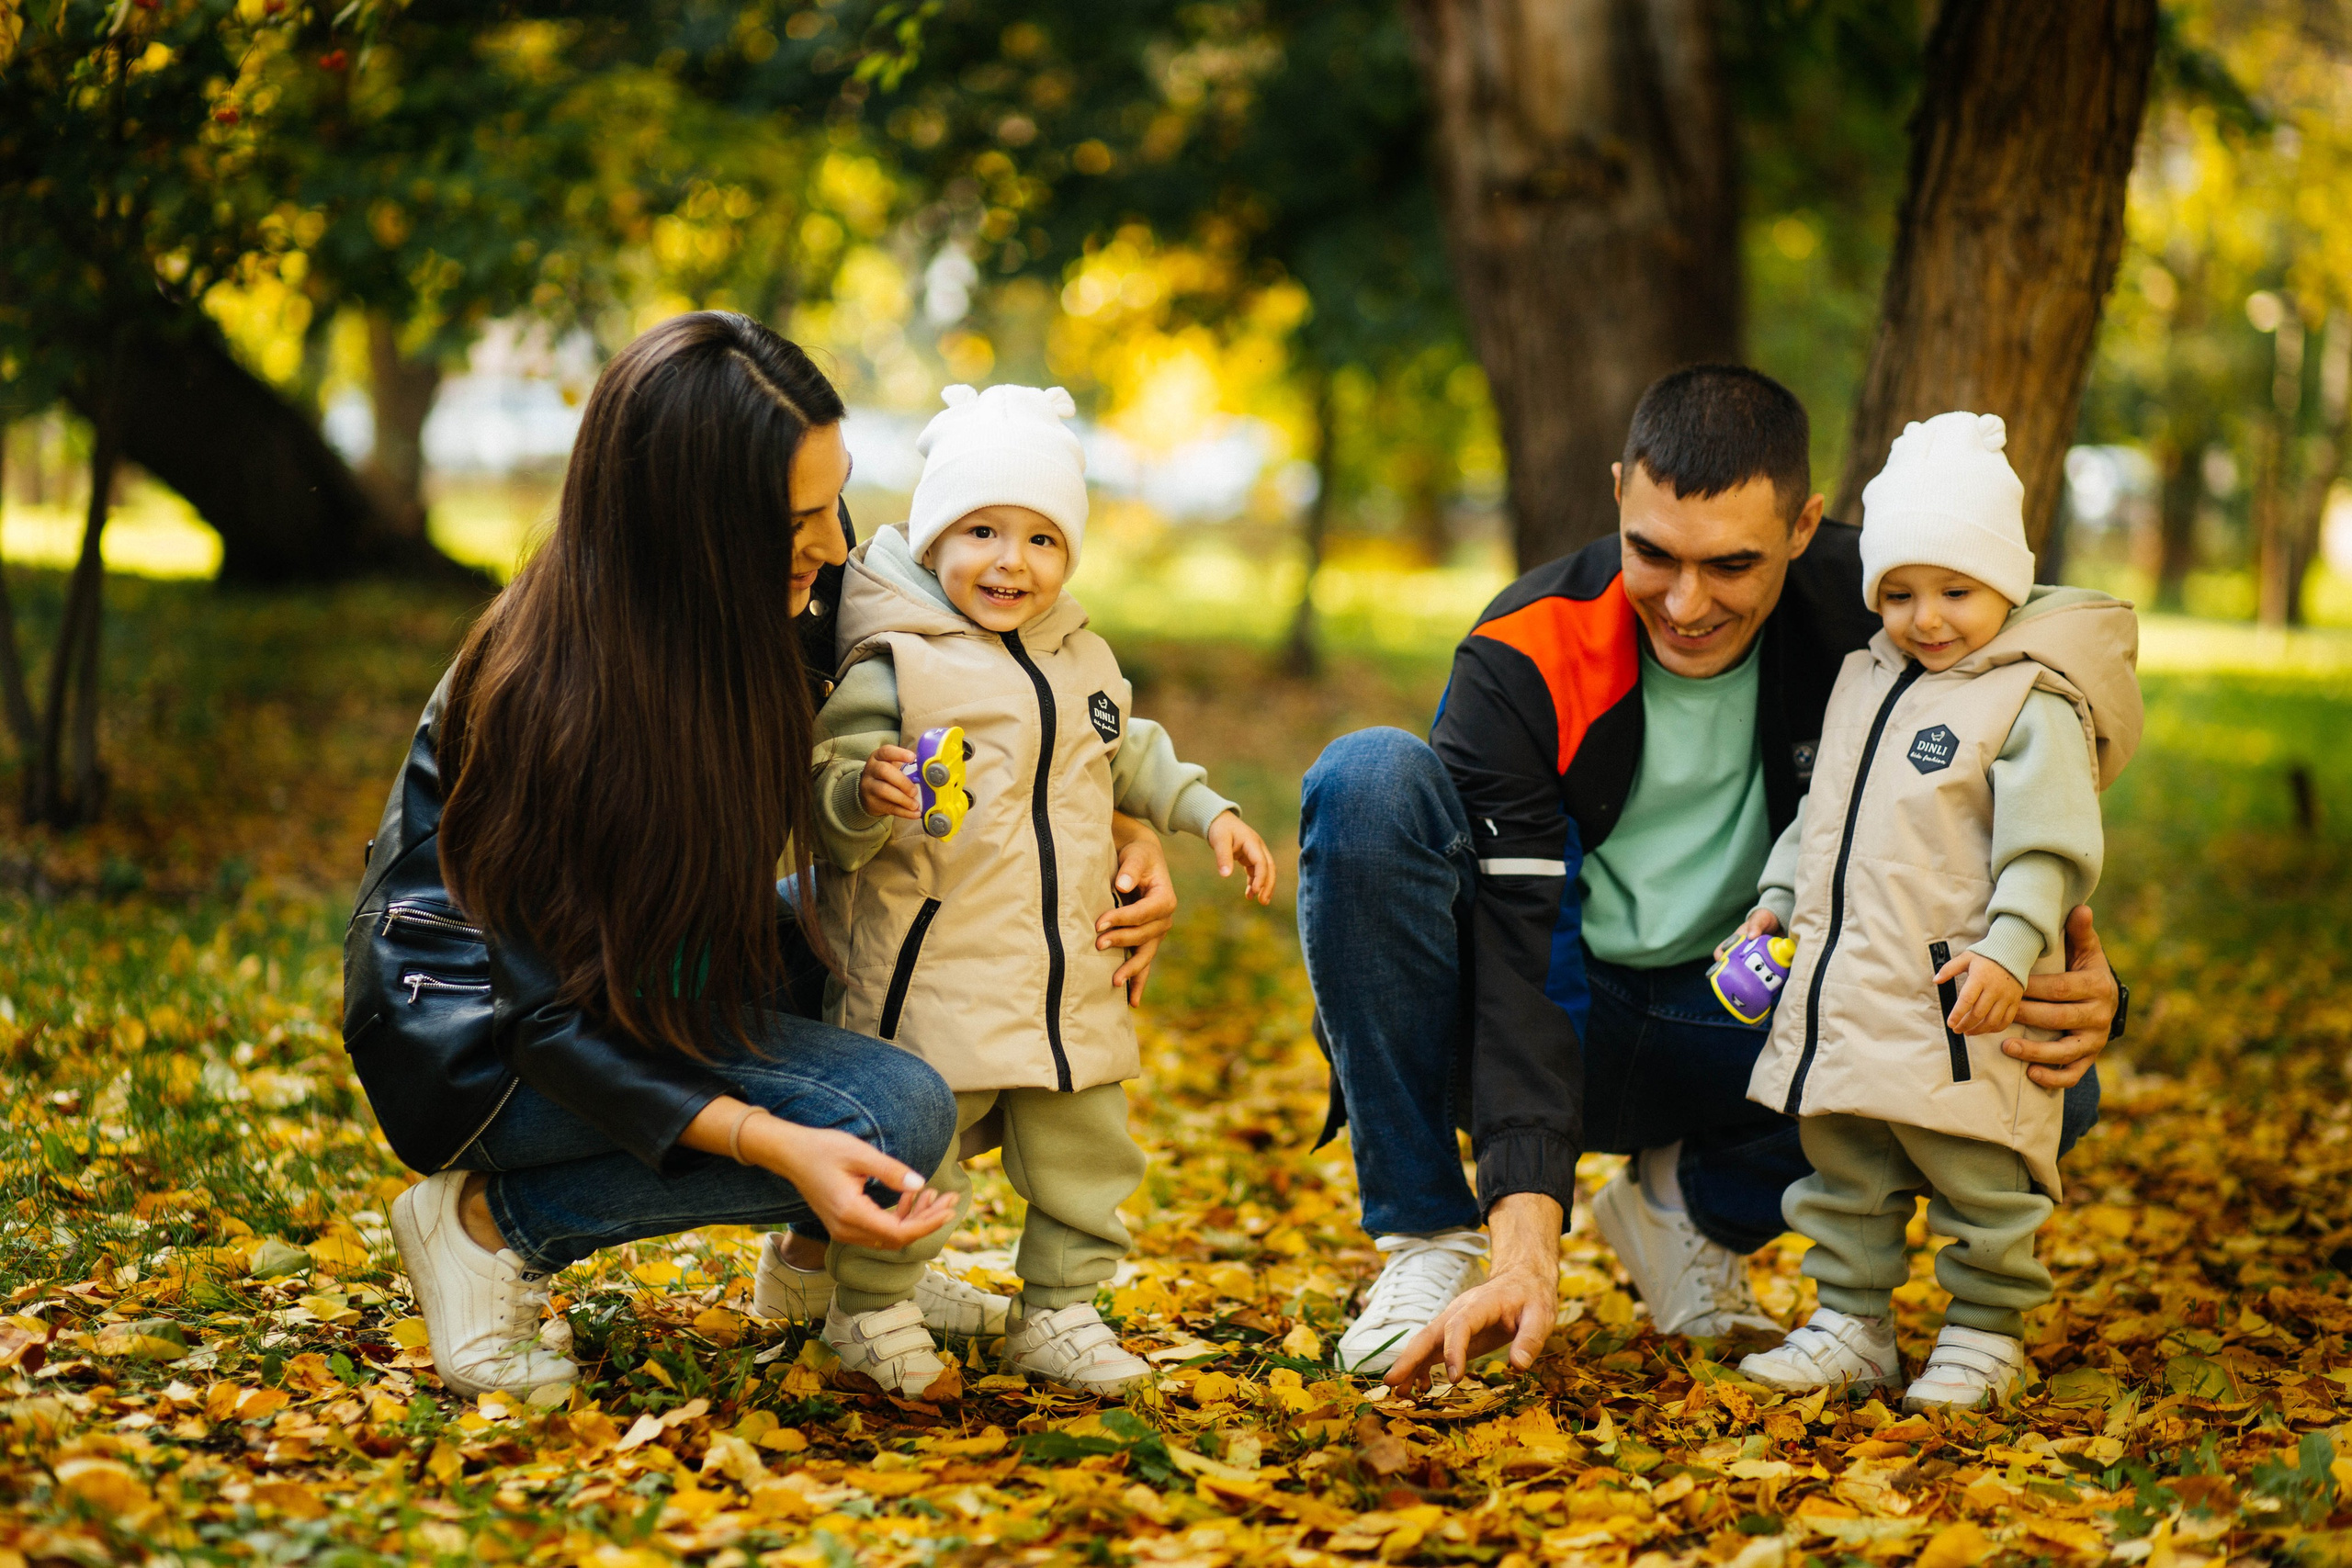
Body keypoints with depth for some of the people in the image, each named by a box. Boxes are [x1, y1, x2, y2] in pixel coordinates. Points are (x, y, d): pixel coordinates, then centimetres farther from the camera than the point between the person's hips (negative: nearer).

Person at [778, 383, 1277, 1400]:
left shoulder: (1085, 661, 11)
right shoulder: (891, 668, -11)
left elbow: (1132, 755, 28)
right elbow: (827, 815, -15)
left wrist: (1207, 811, 18)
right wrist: (868, 796, -35)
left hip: (1073, 978, 6)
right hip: (933, 972, -6)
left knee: (1084, 1152, 13)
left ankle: (1059, 1311, 28)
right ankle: (872, 1312, 17)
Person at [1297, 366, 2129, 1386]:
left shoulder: (1876, 618, -14)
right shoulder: (1520, 660, -22)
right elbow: (1516, 957, -28)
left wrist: (2081, 992, -30)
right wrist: (1526, 1241, -39)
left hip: (1743, 1036, 2)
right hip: (1554, 1024, -2)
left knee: (2052, 1080, -23)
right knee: (1371, 778, -30)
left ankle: (1699, 1205, 4)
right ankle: (1432, 1243, -18)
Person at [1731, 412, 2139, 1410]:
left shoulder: (2032, 703, -10)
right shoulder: (1863, 680, 14)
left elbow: (2047, 843, -18)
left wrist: (2010, 945, -28)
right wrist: (1779, 898, 19)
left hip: (1962, 1001, -7)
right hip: (1843, 986, 7)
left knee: (1978, 1180, 2)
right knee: (1842, 1168, 15)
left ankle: (1984, 1335, 16)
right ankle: (1852, 1323, 26)